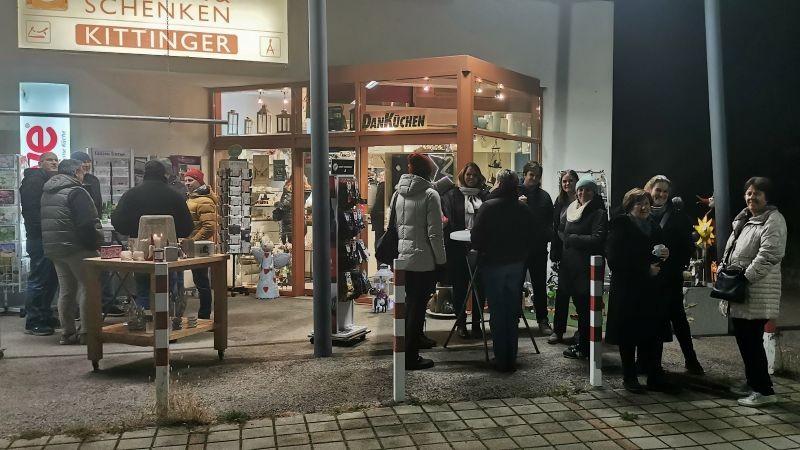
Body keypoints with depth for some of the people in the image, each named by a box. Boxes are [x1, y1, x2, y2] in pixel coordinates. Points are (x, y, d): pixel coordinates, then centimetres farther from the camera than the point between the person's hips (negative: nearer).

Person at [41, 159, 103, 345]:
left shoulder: (47, 192, 16)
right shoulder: (76, 191, -12)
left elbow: (46, 222, 20)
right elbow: (88, 223, -18)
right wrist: (96, 242, -8)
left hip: (53, 249, 9)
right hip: (76, 248, -9)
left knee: (66, 290, 12)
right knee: (87, 287, -3)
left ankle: (67, 332, 15)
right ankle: (86, 332, -4)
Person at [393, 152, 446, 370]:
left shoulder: (398, 193, 7)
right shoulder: (430, 194, -12)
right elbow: (434, 233, -14)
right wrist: (441, 260, -5)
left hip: (403, 259, 7)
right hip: (424, 260, -7)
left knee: (410, 304, 18)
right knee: (418, 306, 1)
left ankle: (408, 351, 28)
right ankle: (411, 357, 8)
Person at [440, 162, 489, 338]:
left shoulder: (485, 195, 9)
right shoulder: (452, 194, 5)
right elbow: (447, 218, 0)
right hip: (458, 247, -1)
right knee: (460, 285, 4)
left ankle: (476, 322, 16)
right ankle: (460, 322, 16)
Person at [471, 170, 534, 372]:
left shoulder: (488, 207, -13)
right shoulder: (524, 209, -3)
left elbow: (476, 237, -13)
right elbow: (533, 238, 2)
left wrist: (481, 250, 7)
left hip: (493, 264, -3)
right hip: (517, 265, 3)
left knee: (497, 312, 4)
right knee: (513, 313, 12)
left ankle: (501, 360, 8)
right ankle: (511, 359, 17)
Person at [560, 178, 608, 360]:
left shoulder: (599, 213, -7)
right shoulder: (571, 210, 14)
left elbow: (597, 239, -17)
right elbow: (561, 231, 17)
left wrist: (571, 239, -10)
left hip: (587, 267, -6)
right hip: (570, 264, 6)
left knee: (585, 307, -1)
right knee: (579, 305, 13)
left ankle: (583, 348, 8)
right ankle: (582, 343, 23)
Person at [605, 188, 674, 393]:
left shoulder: (653, 227, 15)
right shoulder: (620, 225, -5)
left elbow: (659, 258, 23)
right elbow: (616, 260, -13)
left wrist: (664, 255, -1)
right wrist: (646, 269, -14)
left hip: (652, 289, 6)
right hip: (627, 290, -6)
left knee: (653, 334, 4)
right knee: (629, 335, 2)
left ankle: (654, 377, 12)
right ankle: (629, 378, 14)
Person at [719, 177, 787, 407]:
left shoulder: (773, 220, -8)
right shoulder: (743, 219, 20)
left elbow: (768, 254, -19)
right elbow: (731, 249, 23)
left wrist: (746, 276, -21)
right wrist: (722, 269, 8)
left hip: (757, 293, -9)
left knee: (752, 341, -6)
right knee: (743, 339, 14)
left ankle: (764, 390, 3)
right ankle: (752, 383, 26)